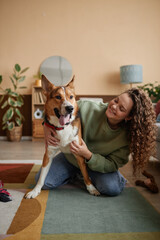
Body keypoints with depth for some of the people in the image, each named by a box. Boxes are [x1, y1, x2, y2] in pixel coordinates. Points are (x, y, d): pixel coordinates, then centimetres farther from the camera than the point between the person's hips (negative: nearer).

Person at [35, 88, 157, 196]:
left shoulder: (126, 136, -25)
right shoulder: (87, 108, -28)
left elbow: (112, 165, -23)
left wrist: (88, 154, -39)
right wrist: (47, 126, -33)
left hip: (99, 163, -1)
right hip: (71, 157, 1)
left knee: (111, 188, -29)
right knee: (43, 182, -10)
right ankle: (74, 172, 18)